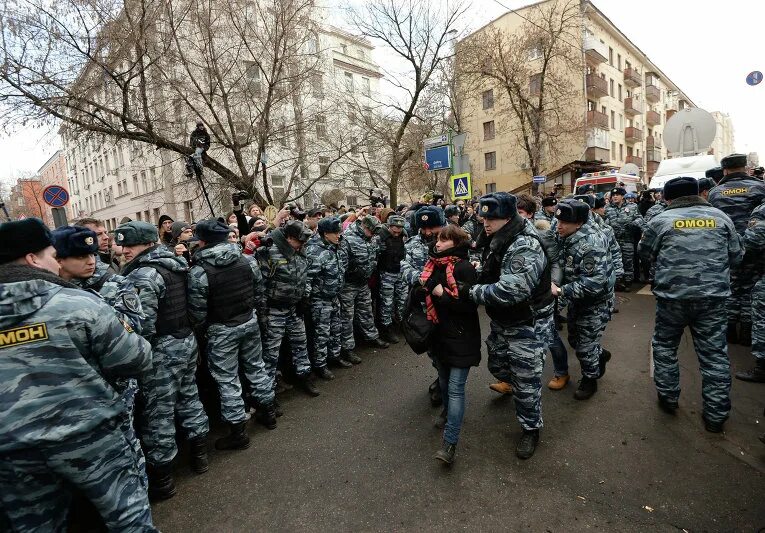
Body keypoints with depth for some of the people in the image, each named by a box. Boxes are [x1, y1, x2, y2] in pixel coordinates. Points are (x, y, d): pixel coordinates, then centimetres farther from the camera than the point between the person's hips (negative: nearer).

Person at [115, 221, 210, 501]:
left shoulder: (143, 274, -19)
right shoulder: (176, 263, 8)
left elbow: (143, 322, -22)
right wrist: (186, 332, 18)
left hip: (162, 349, -8)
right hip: (187, 340, 9)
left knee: (158, 411, 5)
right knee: (189, 396, 20)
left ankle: (161, 478, 19)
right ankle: (199, 454, 35)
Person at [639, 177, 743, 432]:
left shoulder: (660, 220, -4)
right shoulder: (720, 217, 3)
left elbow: (645, 252, 8)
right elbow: (736, 256, 9)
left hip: (673, 295, -2)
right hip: (713, 296, 3)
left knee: (664, 345, 17)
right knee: (714, 353, 11)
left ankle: (668, 398, 26)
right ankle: (716, 414, 19)